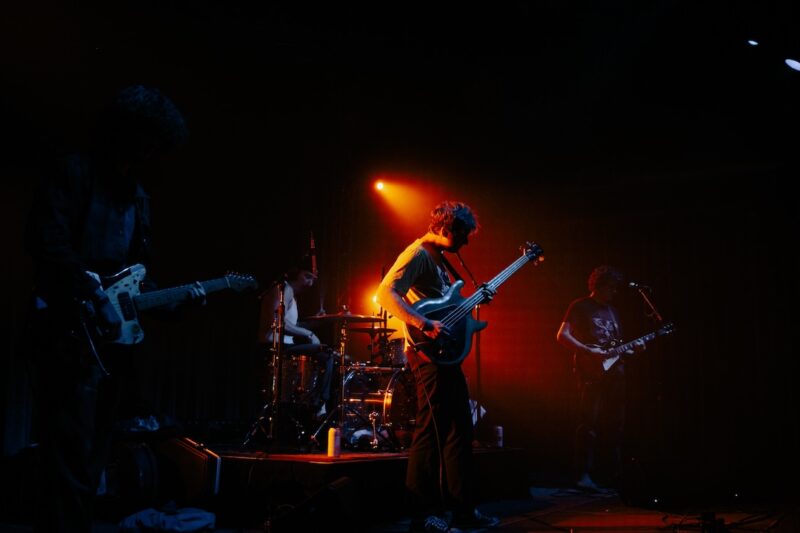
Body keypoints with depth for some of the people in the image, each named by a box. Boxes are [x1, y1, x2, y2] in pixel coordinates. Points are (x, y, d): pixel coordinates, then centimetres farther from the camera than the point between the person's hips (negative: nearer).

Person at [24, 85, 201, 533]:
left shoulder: (140, 197, 18)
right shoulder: (74, 173, -6)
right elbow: (47, 242, -18)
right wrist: (94, 295, -21)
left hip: (116, 339, 8)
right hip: (71, 333, -8)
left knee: (94, 457, 14)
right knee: (72, 458, -9)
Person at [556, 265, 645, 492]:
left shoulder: (612, 310, 21)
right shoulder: (580, 306, -1)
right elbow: (562, 335, -10)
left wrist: (633, 348, 5)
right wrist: (589, 351, -18)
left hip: (614, 373, 7)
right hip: (591, 374, -7)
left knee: (614, 425, 8)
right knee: (589, 423, -11)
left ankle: (615, 474, 16)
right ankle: (583, 475, -8)